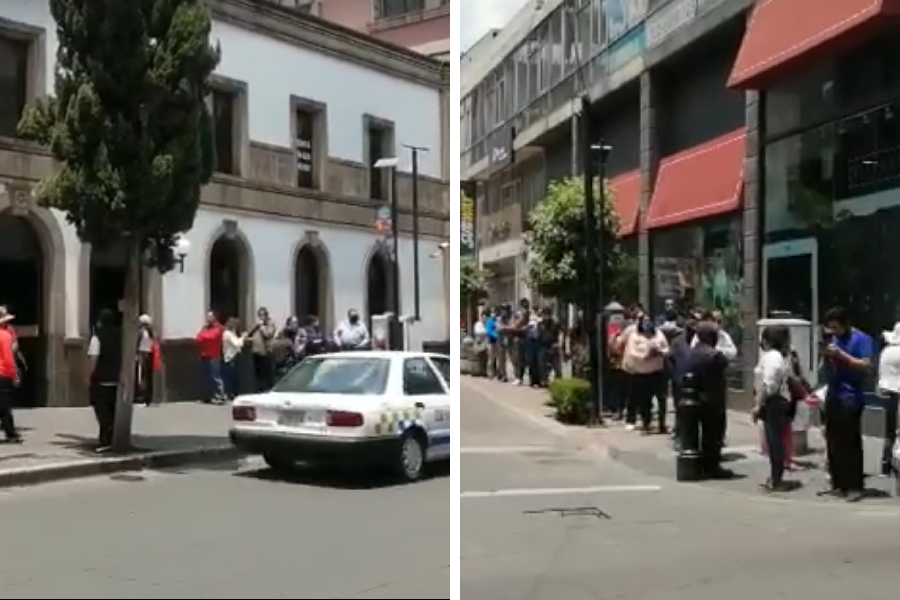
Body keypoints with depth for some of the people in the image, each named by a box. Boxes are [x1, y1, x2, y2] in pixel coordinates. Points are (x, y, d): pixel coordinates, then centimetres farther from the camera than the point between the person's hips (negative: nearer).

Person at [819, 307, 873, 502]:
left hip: (851, 398, -7)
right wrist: (826, 352, -2)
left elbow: (867, 367, -15)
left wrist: (841, 354, -19)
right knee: (833, 443, 8)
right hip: (833, 396, 7)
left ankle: (855, 487, -3)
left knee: (851, 444, -7)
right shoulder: (834, 339, 14)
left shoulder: (861, 339, -6)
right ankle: (838, 483, 15)